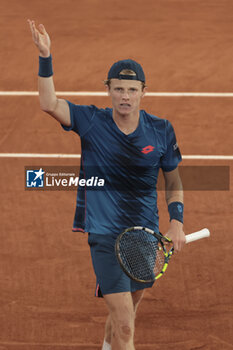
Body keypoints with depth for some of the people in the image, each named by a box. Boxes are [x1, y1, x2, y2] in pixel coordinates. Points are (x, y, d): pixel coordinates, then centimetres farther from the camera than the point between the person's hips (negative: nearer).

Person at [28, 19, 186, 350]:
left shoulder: (161, 130, -1)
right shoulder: (91, 122, -6)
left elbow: (174, 180, 9)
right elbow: (49, 103, -18)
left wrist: (176, 220, -3)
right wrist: (45, 57, -27)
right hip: (105, 234, -3)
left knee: (124, 315, 19)